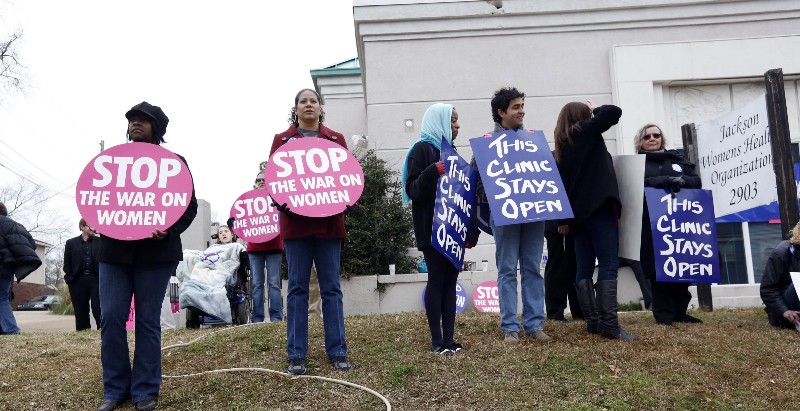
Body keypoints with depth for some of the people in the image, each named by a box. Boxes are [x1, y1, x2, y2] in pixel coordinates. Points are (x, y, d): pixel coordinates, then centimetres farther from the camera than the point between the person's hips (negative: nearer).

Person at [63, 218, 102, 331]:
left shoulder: (100, 242, 8)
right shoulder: (71, 243, 11)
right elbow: (67, 264, 9)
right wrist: (69, 279, -2)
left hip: (96, 279, -1)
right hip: (78, 281, 1)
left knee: (98, 309, -8)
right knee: (81, 312, 5)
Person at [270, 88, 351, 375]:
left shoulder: (336, 139, 12)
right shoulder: (282, 140, 10)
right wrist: (284, 204, -13)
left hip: (328, 221, 1)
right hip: (296, 222, -1)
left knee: (331, 288, 4)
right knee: (298, 288, 2)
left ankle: (337, 352, 11)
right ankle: (296, 356, 8)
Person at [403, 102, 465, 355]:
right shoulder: (422, 149, -5)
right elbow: (412, 190, -13)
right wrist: (433, 172, -28)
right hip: (431, 228, -7)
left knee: (450, 279, 5)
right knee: (437, 279, -4)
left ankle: (449, 338, 9)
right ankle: (437, 341, 3)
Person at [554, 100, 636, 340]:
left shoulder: (562, 145, 17)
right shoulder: (585, 130, 0)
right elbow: (614, 112, -8)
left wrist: (564, 218, 18)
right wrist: (595, 110, 13)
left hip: (578, 211, 8)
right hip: (598, 207, -7)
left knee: (584, 267, 5)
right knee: (608, 264, -10)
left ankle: (593, 321, 7)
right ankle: (609, 323, -17)